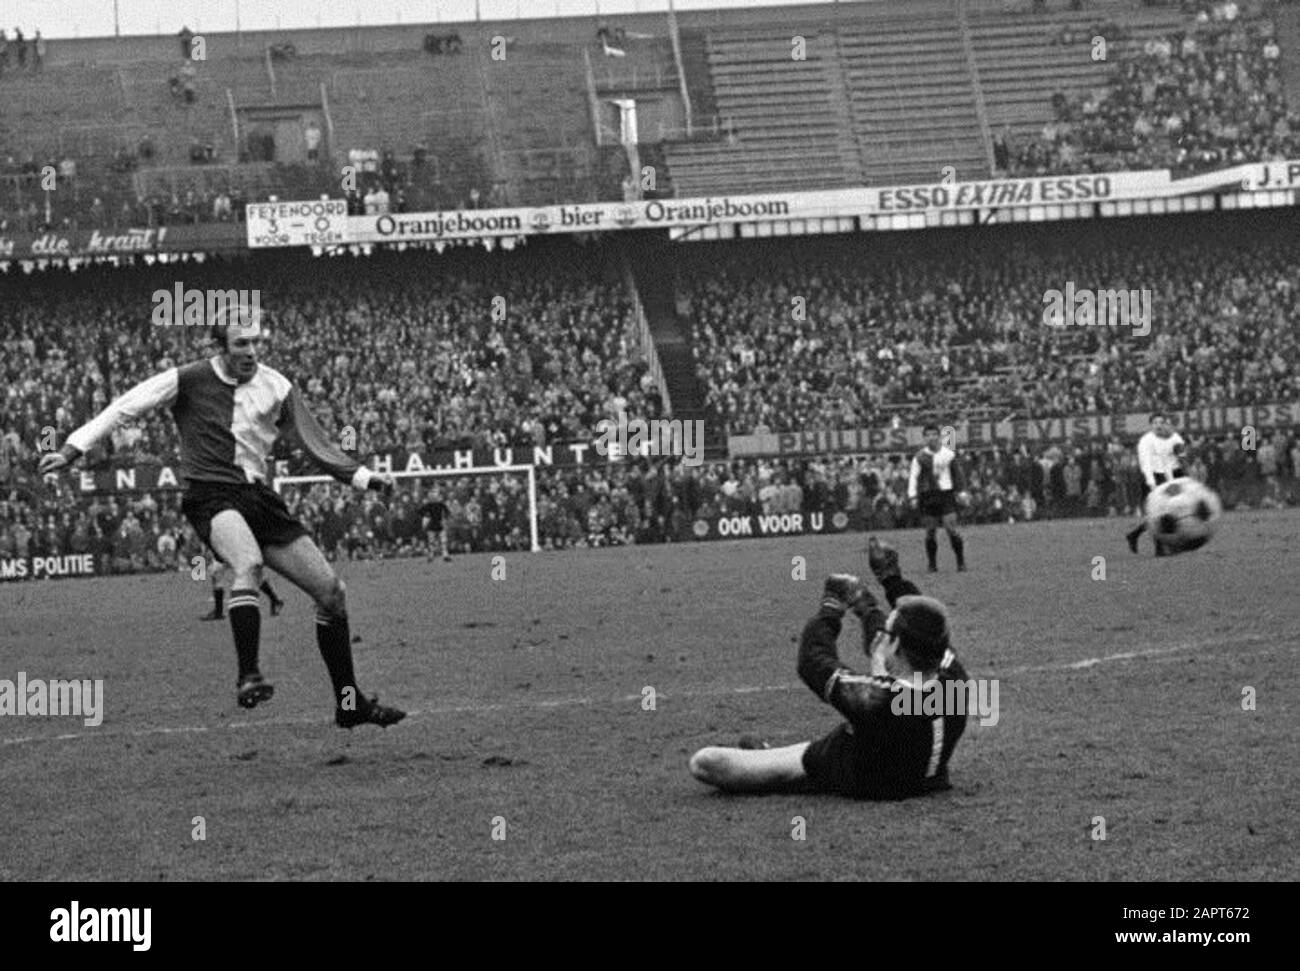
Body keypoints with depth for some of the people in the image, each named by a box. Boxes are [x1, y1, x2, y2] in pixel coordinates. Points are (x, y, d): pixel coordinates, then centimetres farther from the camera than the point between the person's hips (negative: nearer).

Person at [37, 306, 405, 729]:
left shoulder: (277, 388, 5)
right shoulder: (188, 380, -4)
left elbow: (317, 448, 8)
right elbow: (125, 408, -1)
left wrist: (366, 478, -4)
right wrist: (72, 449, -8)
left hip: (259, 496, 5)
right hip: (212, 497, -5)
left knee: (331, 591, 3)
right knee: (248, 563, -37)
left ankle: (349, 702, 17)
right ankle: (248, 676, -43)